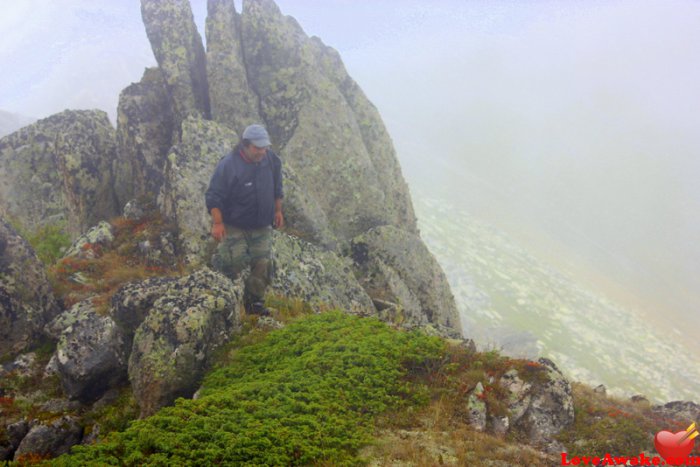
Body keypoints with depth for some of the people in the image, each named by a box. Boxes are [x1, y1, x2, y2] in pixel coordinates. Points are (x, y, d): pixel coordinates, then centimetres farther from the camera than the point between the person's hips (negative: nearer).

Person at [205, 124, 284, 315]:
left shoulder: (272, 160, -2)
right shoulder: (228, 165, -19)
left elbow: (277, 188, 14)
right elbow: (213, 196, -17)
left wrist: (278, 211, 15)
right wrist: (217, 223, -20)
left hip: (262, 227, 5)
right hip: (234, 226, -5)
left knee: (263, 264, 5)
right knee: (235, 261, -8)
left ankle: (255, 301, 19)